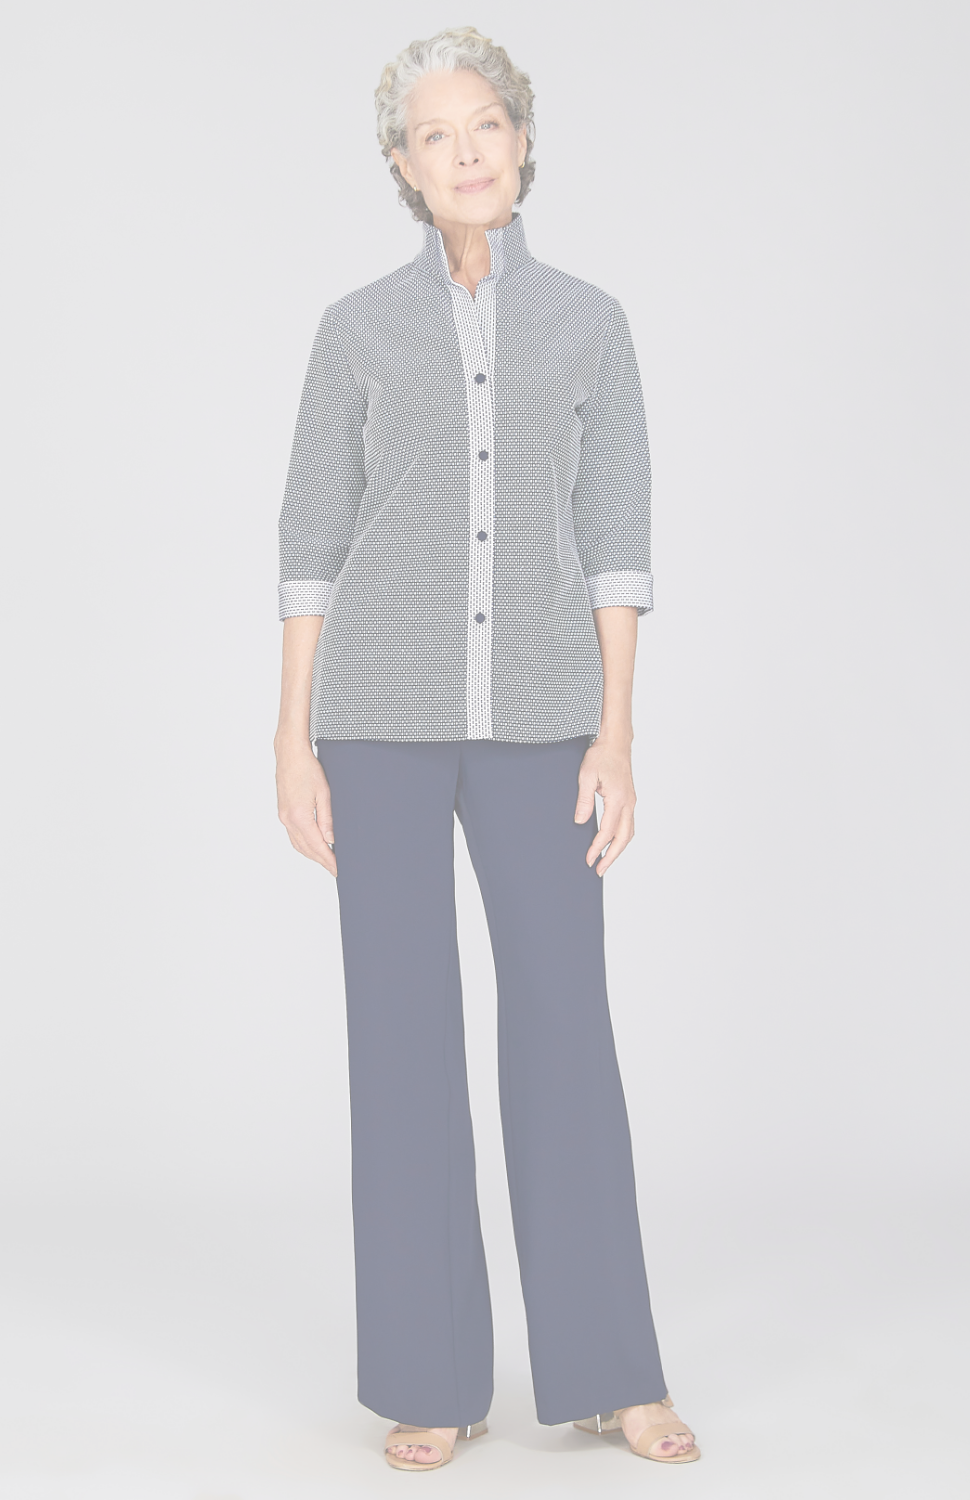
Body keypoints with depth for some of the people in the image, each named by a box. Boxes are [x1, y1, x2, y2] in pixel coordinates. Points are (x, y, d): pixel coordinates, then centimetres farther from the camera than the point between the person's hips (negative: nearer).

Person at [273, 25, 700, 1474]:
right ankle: (432, 1375, 10)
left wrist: (615, 736, -5)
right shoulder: (357, 329, 6)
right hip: (383, 712, -1)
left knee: (565, 1024, -2)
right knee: (406, 1033, -1)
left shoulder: (591, 322, 8)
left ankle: (605, 1364, 10)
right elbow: (311, 543, 4)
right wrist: (293, 743, -2)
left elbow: (616, 540, 3)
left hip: (533, 715, 1)